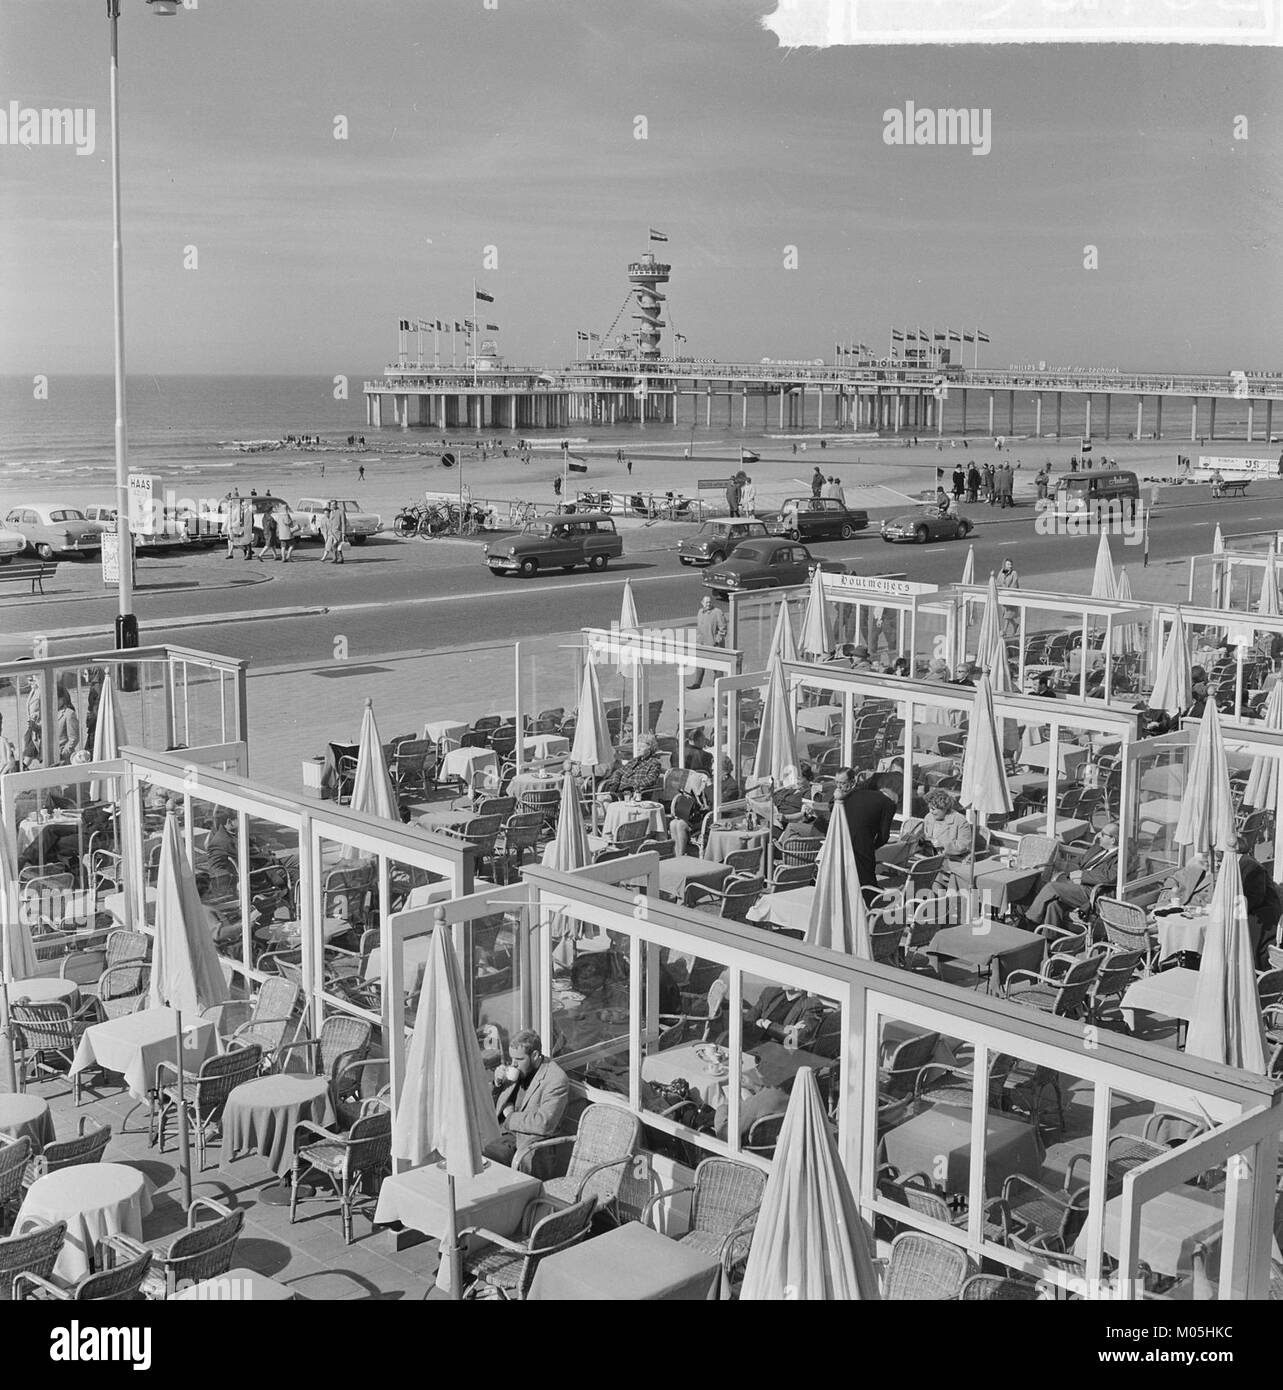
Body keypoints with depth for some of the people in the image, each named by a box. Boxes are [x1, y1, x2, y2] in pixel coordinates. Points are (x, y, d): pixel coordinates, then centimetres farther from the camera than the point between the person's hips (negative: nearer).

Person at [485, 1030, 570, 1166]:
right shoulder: (520, 1069, 7)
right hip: (504, 1131, 7)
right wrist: (498, 1082, -2)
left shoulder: (557, 1080, -16)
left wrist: (510, 1118, -13)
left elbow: (544, 1124, -24)